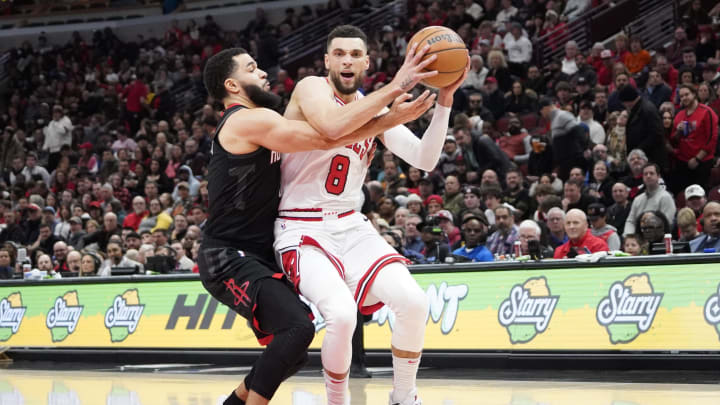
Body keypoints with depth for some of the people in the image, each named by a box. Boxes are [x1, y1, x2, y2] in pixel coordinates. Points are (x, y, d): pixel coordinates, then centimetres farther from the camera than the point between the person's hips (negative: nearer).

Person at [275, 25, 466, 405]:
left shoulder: (374, 109, 9)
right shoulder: (311, 88, -9)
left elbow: (424, 160, -1)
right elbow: (333, 125, -33)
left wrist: (444, 99, -12)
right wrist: (395, 87, -35)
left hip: (351, 227, 6)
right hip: (302, 229, -5)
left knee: (414, 302, -14)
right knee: (341, 314, -29)